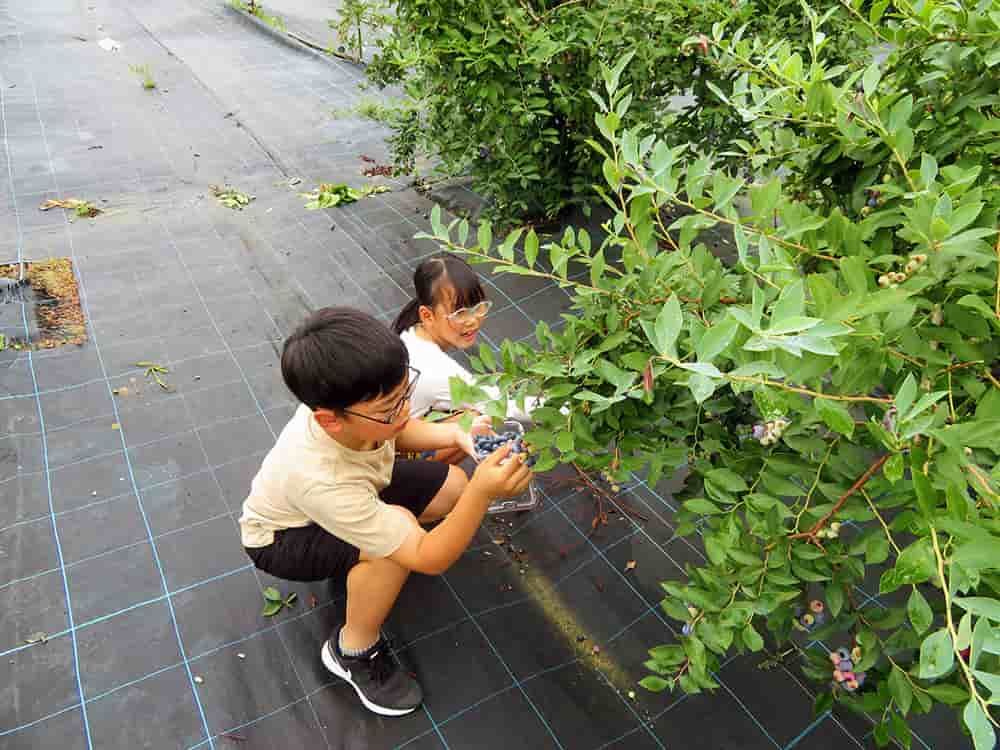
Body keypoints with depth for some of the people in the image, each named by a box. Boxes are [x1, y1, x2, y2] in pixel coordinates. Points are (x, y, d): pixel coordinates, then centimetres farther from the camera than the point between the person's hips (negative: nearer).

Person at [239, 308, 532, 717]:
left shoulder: (355, 404, -30)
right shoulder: (320, 479, -45)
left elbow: (399, 434, -2)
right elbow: (430, 558, -38)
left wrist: (457, 433, -21)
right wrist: (482, 493, -53)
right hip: (281, 536, -6)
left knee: (452, 486, -3)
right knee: (400, 527, -35)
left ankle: (357, 566, 17)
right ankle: (353, 652, -8)